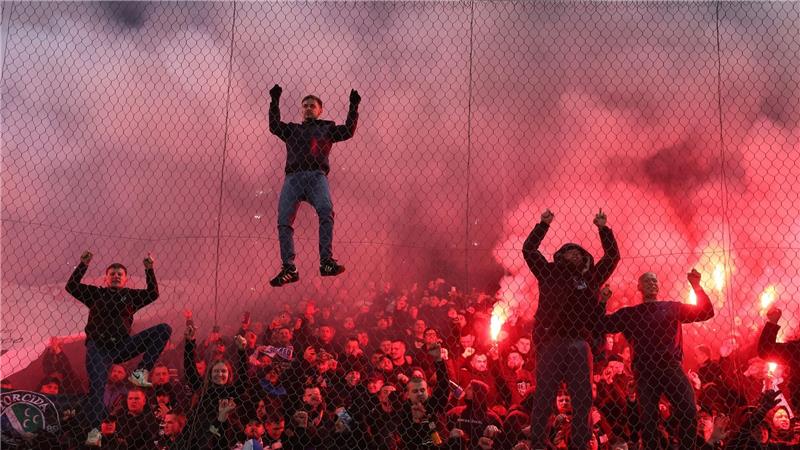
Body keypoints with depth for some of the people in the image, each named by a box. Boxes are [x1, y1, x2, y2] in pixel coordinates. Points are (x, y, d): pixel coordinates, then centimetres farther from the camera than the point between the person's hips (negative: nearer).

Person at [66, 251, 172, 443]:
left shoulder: (130, 296, 17)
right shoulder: (96, 293, 15)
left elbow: (153, 294, 4)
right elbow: (71, 286, 6)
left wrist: (149, 270, -3)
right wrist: (83, 265, -2)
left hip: (123, 346, 2)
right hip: (99, 346, -2)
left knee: (164, 330, -10)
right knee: (97, 385, -20)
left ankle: (140, 372, -16)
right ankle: (94, 429, -18)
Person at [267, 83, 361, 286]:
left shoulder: (327, 128, 28)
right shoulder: (292, 130, 33)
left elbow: (348, 131, 14)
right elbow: (274, 126, 19)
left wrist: (353, 107, 10)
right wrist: (275, 101, 16)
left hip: (317, 176, -2)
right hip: (293, 177, 2)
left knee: (326, 211, -29)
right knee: (283, 220, -16)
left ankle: (326, 262, -36)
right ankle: (288, 268, -20)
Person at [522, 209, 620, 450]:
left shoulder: (590, 277, 19)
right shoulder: (549, 272, 13)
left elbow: (613, 256, 20)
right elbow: (529, 249, 8)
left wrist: (603, 229, 14)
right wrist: (544, 224, 5)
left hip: (579, 345, 3)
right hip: (550, 343, -3)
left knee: (582, 399, 1)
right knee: (543, 397, -2)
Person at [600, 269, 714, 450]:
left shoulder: (672, 308, 16)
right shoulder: (629, 313, 15)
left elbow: (707, 312, 12)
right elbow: (603, 326, 8)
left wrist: (697, 287, 1)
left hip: (672, 369, 0)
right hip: (645, 373, 0)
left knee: (689, 412, -13)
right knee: (648, 420, -2)